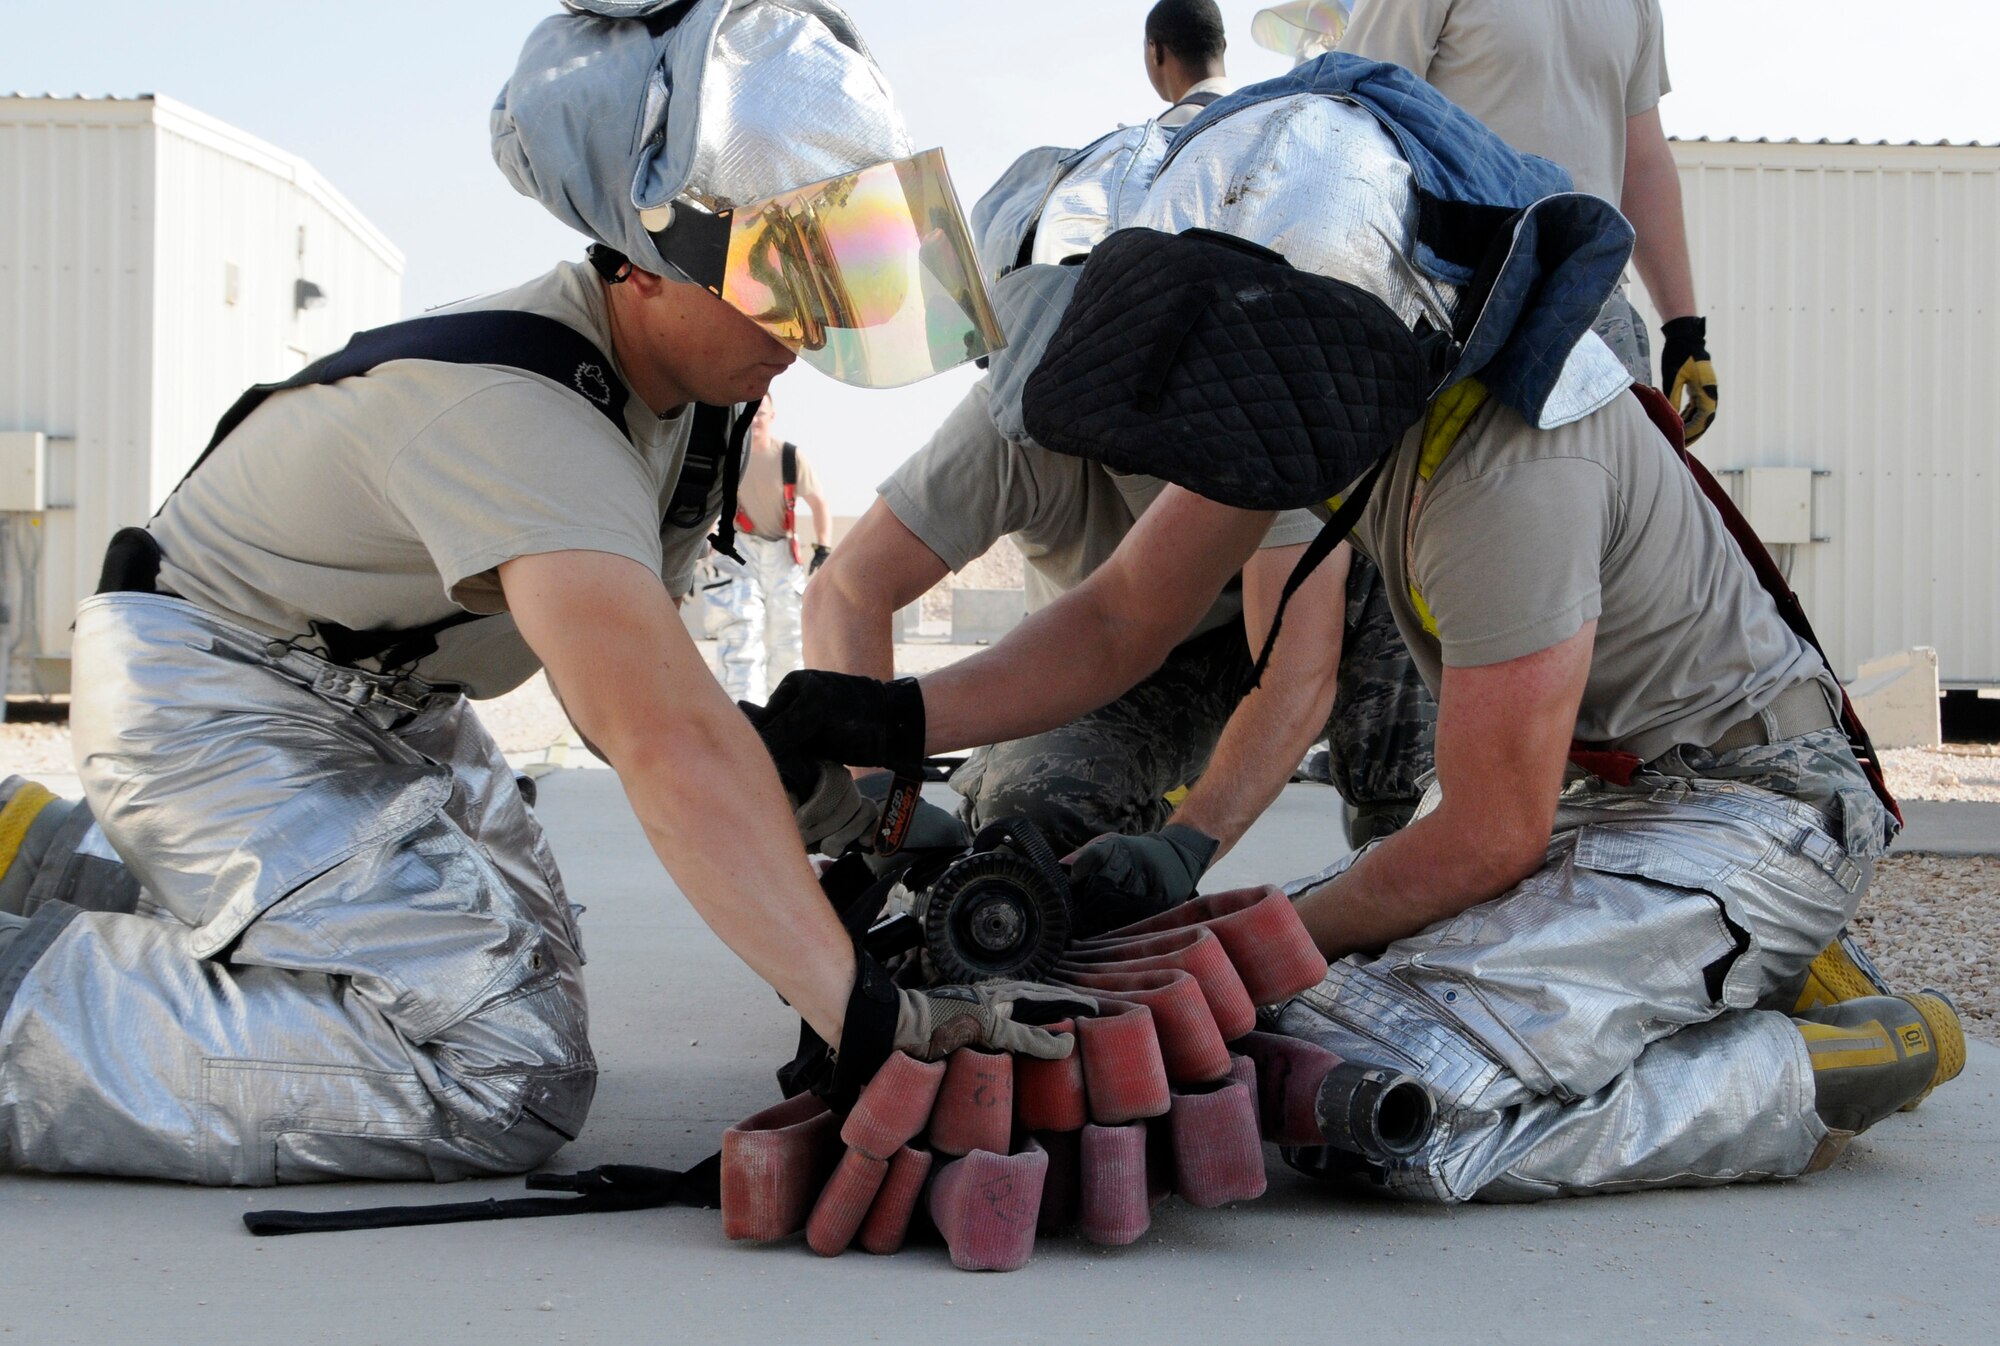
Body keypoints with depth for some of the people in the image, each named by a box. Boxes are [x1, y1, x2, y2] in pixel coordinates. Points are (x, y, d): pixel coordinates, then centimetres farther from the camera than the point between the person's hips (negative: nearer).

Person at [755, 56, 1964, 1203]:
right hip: (1595, 791, 9)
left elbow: (1490, 836, -21)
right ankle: (1749, 971, 10)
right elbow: (1125, 618, 3)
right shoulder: (1341, 376, -4)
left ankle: (1814, 1073, -8)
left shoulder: (1507, 473, -30)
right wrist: (900, 718, -10)